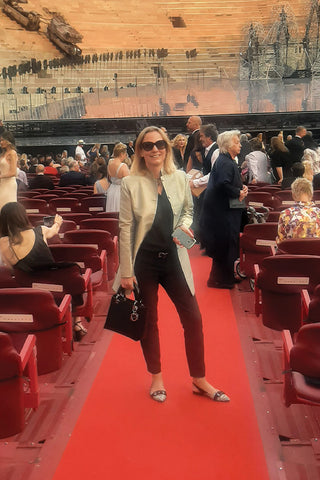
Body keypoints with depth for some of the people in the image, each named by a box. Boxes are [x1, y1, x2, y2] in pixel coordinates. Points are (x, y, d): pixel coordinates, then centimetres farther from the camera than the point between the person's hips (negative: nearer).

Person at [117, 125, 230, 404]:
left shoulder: (180, 179, -1)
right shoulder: (131, 184, -9)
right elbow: (125, 229, -7)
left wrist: (185, 225, -9)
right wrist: (126, 272, -8)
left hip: (173, 258, 2)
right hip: (144, 260, -2)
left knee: (193, 318, 5)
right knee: (149, 321, 12)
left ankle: (200, 380, 23)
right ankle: (156, 377, 32)